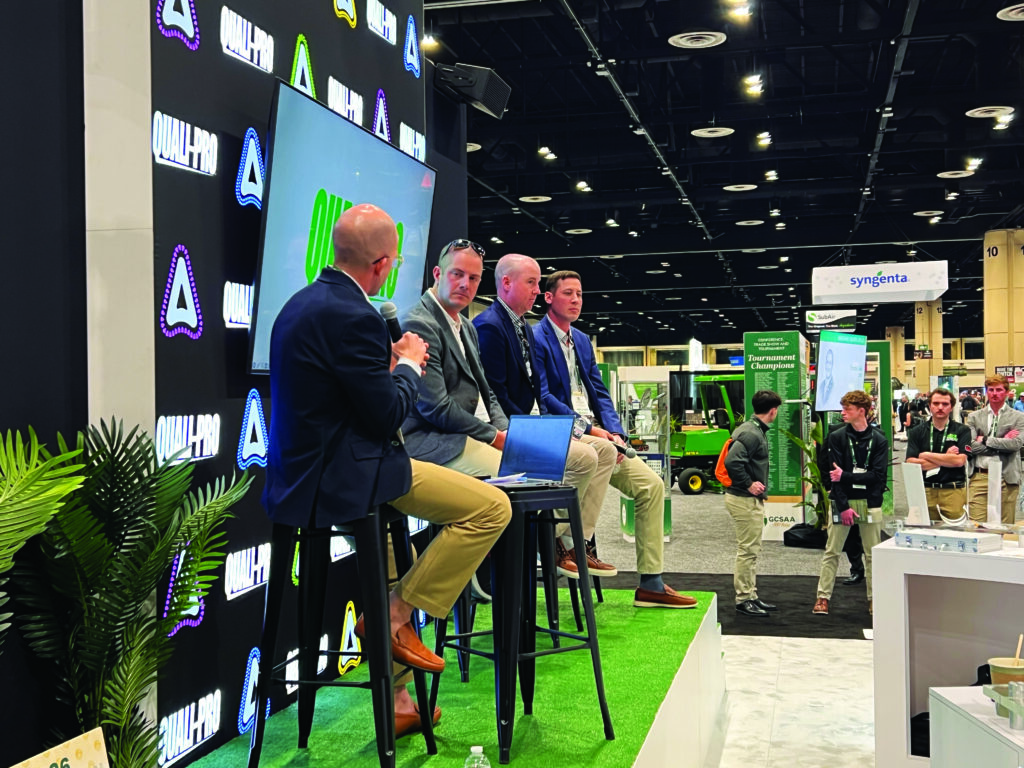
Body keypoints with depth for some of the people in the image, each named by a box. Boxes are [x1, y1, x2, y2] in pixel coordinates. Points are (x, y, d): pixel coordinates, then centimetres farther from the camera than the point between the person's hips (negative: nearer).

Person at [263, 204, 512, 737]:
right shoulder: (353, 317, -20)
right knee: (491, 508, -10)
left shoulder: (304, 303, 12)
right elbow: (389, 413, -16)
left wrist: (390, 362, 18)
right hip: (339, 478, -11)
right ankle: (395, 616, 0)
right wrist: (409, 365, 1)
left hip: (301, 474, 11)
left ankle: (394, 703, 36)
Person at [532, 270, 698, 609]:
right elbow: (543, 397, -14)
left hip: (595, 434, 8)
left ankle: (651, 584, 0)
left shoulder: (582, 341, 21)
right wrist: (588, 429, -19)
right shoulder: (537, 339, -5)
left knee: (652, 485, -4)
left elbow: (600, 393, 16)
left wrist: (614, 432, -2)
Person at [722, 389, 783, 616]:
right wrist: (748, 485, -21)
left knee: (751, 550, 17)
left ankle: (751, 596, 25)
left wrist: (753, 483, 12)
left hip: (752, 499, 11)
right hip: (745, 500, -11)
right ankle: (744, 599, 3)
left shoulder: (755, 431, 12)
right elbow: (732, 461, -30)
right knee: (747, 550, -4)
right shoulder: (751, 434, -20)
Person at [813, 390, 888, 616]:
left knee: (872, 553, 6)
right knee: (832, 551, 1)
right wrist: (843, 506, -14)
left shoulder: (879, 440, 1)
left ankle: (874, 597, 16)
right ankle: (823, 596, 6)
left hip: (870, 503, 1)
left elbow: (878, 475, -7)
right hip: (842, 501, 0)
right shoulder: (837, 438, 0)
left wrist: (845, 476, -14)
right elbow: (834, 474, -7)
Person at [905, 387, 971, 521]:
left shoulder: (962, 430, 5)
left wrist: (927, 456, -3)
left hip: (953, 491, -1)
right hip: (925, 490, 1)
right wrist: (946, 458, -5)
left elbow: (960, 460, -9)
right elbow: (911, 464, -3)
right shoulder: (917, 432, 8)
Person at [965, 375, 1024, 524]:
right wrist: (1003, 442, -6)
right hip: (979, 477, 1)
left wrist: (985, 441, -6)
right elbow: (972, 446, -3)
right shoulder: (974, 417, 10)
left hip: (1006, 477, -1)